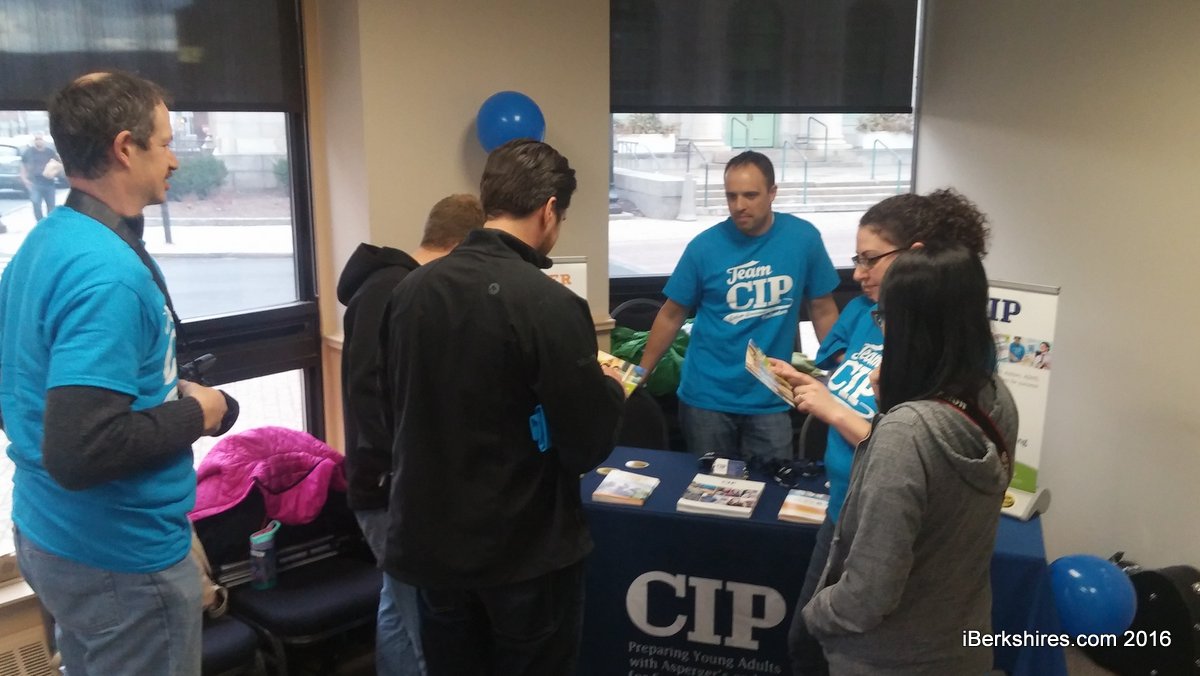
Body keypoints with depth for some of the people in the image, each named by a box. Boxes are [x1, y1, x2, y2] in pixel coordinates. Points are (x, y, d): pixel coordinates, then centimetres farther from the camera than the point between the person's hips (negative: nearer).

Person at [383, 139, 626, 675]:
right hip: (526, 551, -5)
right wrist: (609, 389, 6)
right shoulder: (551, 304, -21)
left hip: (431, 541, 5)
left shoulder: (411, 289, -4)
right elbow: (588, 447, -15)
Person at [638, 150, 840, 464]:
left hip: (770, 400, 1)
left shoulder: (803, 238, -6)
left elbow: (823, 310, 4)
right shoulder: (704, 246, -9)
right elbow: (671, 316, 0)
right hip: (706, 397, 0)